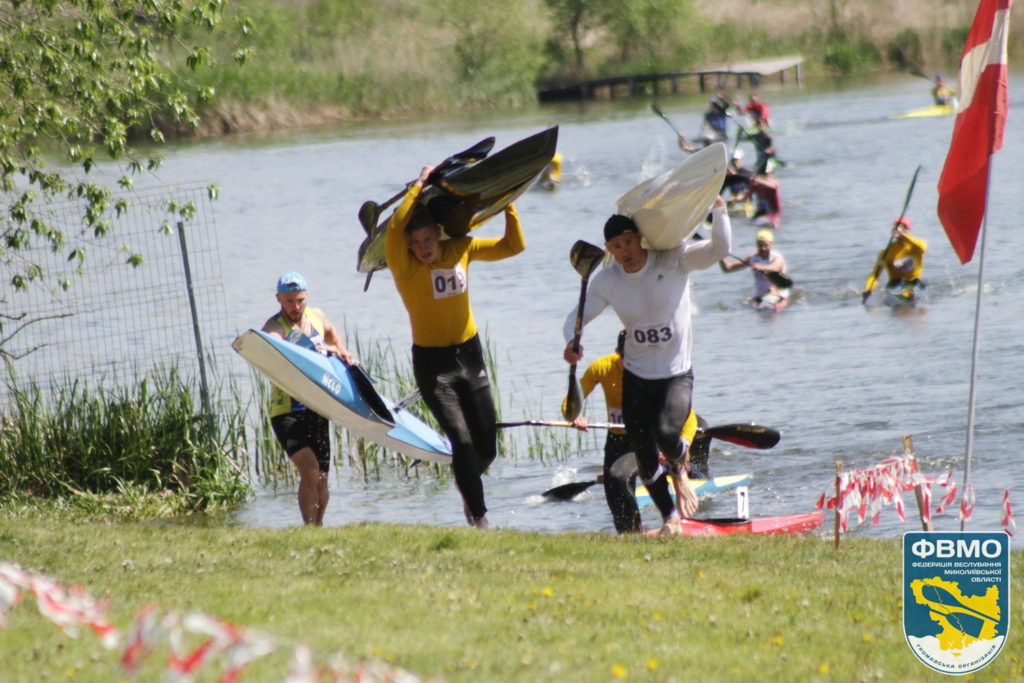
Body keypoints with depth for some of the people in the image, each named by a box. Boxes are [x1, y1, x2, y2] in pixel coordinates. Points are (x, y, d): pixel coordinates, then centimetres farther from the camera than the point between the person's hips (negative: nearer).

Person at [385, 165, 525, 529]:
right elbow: (395, 227, -33)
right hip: (432, 363, -4)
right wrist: (419, 184, -24)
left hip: (470, 354, 4)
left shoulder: (461, 249, -2)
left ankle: (468, 485, 39)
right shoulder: (404, 265, -14)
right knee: (462, 442, -16)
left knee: (486, 447, 7)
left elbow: (513, 245, 6)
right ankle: (479, 518, -6)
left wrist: (508, 204, -3)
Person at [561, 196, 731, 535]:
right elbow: (577, 316, -1)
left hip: (677, 375, -3)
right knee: (646, 459, 3)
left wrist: (718, 209, -34)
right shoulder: (606, 281, -4)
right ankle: (671, 521, 26)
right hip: (636, 379, 3)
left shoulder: (674, 262, -11)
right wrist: (571, 342, -22)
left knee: (665, 432, -28)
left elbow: (720, 247, -19)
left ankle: (679, 469, 9)